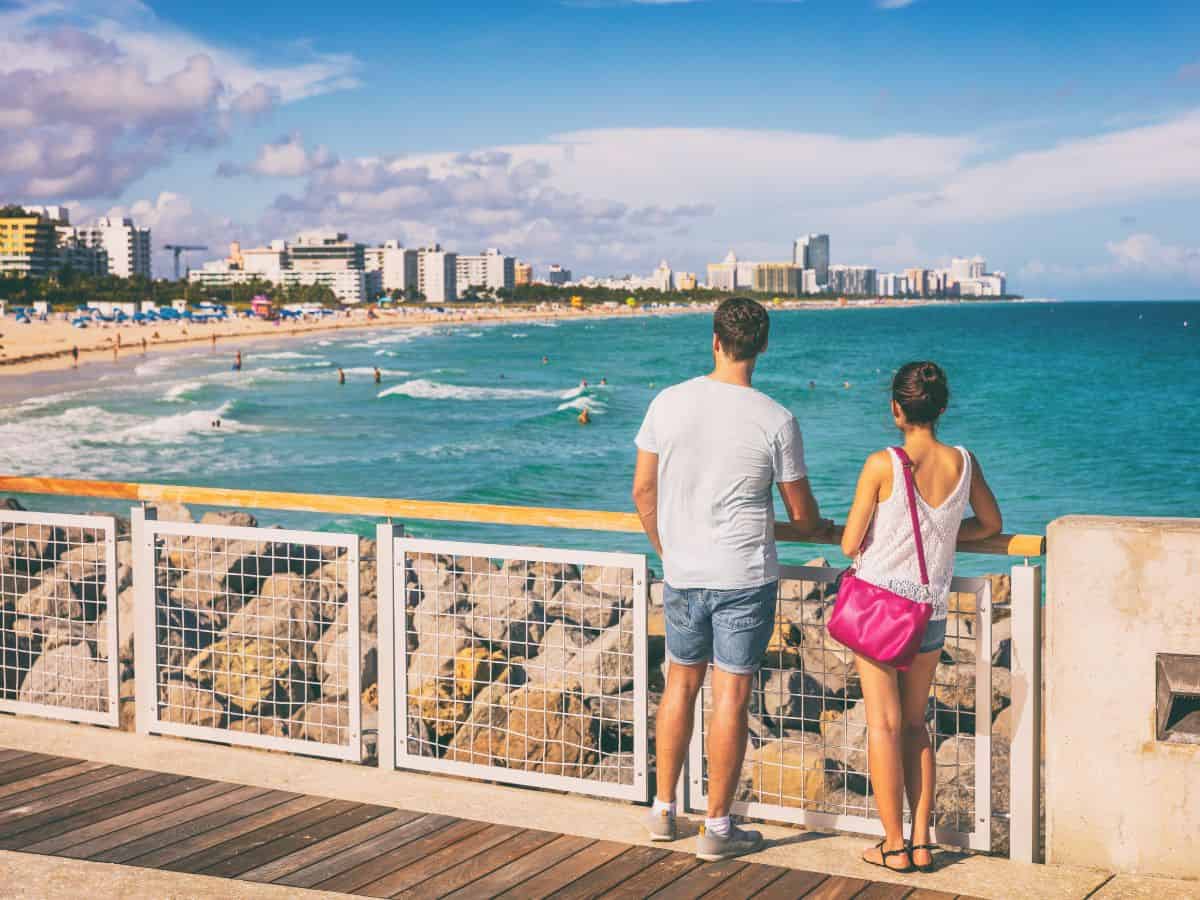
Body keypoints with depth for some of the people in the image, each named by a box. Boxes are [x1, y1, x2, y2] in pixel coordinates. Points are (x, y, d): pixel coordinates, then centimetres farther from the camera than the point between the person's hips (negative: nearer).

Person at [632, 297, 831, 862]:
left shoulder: (669, 403, -4)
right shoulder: (775, 420, -11)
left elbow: (643, 491, 4)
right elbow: (802, 515, -2)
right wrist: (821, 529, 22)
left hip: (682, 575, 3)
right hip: (745, 579, -3)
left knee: (681, 683, 18)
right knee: (731, 695, 4)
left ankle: (663, 811, 26)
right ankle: (717, 828, 12)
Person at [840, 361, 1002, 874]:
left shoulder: (881, 465, -15)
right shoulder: (964, 463, -3)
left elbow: (850, 545, -10)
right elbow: (990, 524, 14)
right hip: (931, 611, 4)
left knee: (884, 724, 5)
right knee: (915, 723, 16)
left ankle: (894, 846, 9)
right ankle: (921, 843, 14)